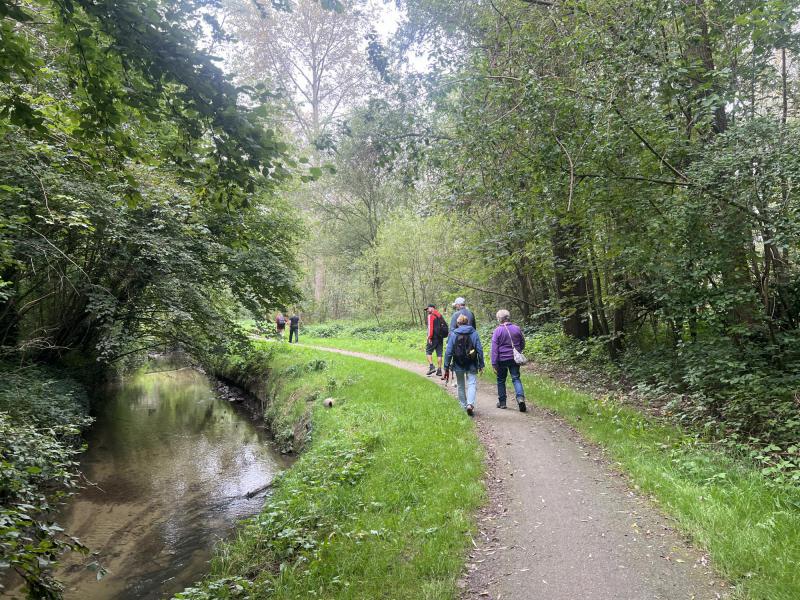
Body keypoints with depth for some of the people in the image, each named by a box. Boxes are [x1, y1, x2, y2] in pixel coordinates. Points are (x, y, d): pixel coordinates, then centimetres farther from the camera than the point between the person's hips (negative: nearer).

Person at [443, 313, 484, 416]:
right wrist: (481, 364, 5)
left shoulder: (453, 334, -3)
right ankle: (470, 404, -21)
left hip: (458, 365, 1)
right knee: (472, 384, -1)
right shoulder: (474, 333, -1)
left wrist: (446, 367, 0)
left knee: (461, 386, 16)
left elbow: (449, 352, -4)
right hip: (472, 365, 0)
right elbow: (480, 350, -2)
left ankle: (463, 405, 24)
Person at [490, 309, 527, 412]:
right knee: (516, 378, 4)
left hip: (502, 360, -2)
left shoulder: (497, 331, -9)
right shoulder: (517, 329, 2)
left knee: (501, 380, 12)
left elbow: (494, 348, -10)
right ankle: (520, 398, -17)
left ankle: (502, 402, 19)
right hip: (514, 358, 2)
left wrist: (494, 363, -8)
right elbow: (522, 344, 13)